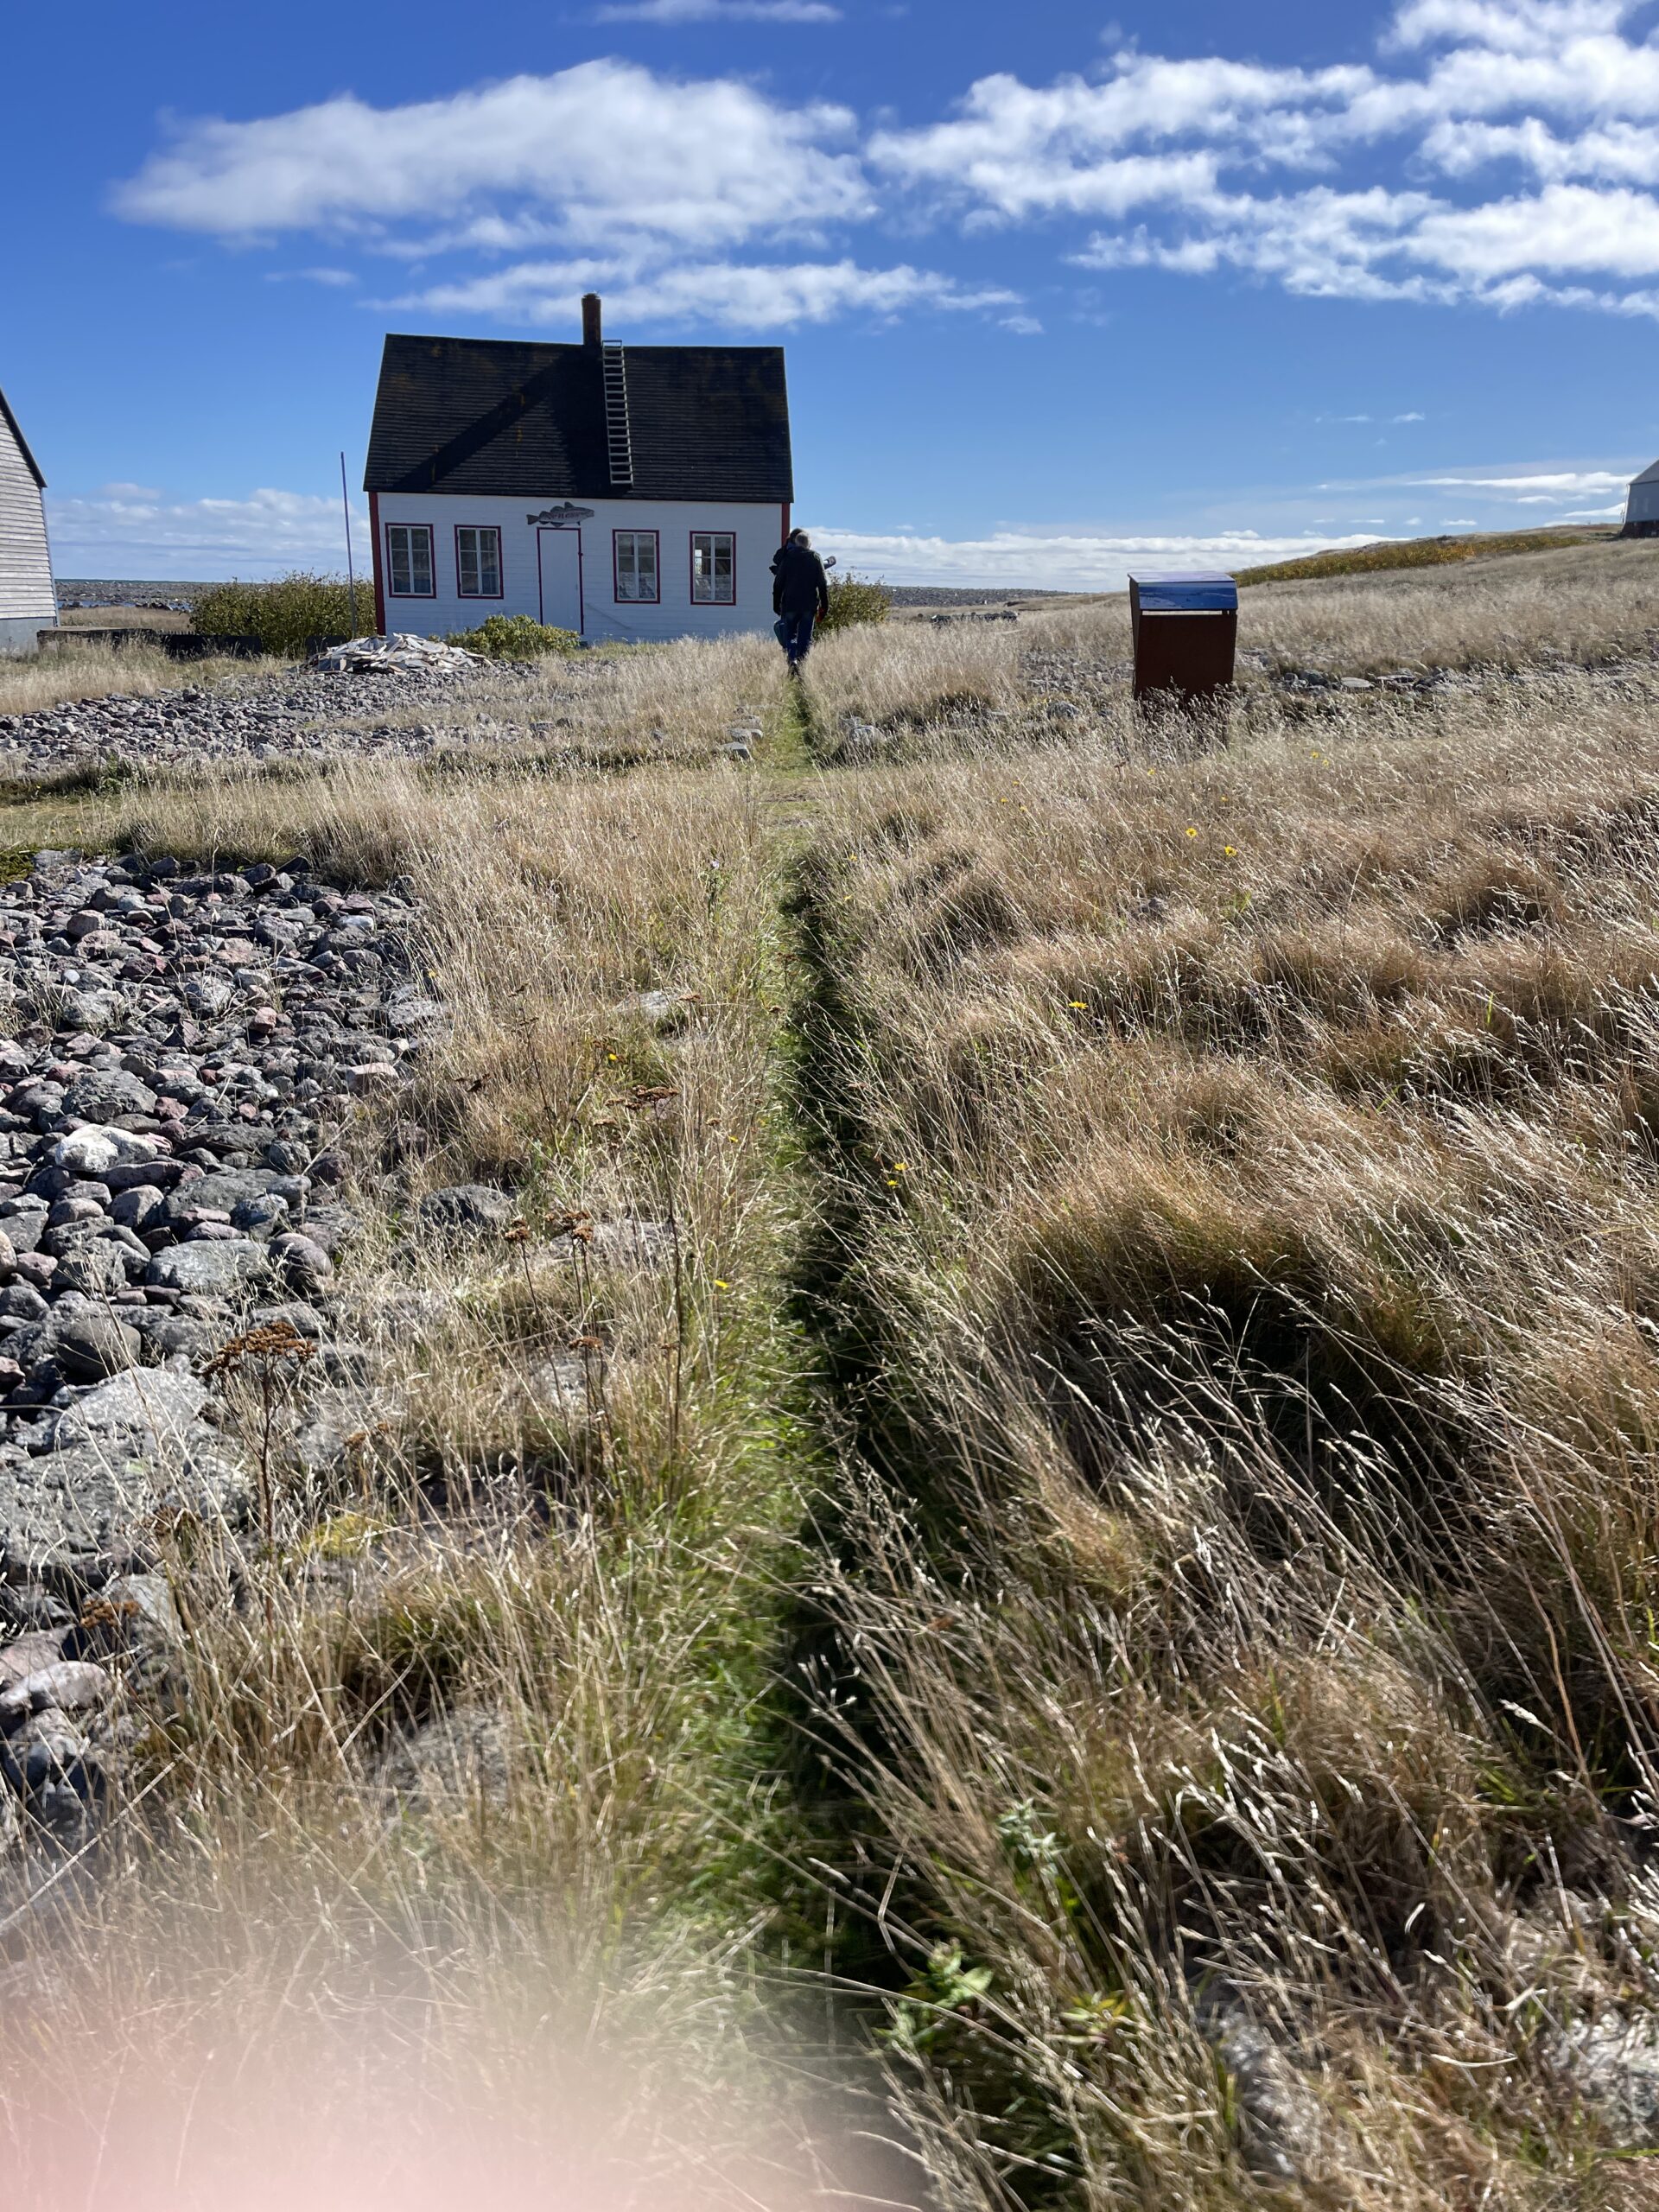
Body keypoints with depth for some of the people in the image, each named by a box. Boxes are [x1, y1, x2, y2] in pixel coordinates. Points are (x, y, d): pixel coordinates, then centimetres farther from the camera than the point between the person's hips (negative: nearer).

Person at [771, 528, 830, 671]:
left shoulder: (787, 558, 3)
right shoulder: (815, 558, 4)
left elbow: (778, 583, 3)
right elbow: (823, 584, 2)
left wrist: (776, 604, 9)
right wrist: (824, 606, 7)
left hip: (790, 604, 0)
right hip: (809, 605, 0)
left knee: (789, 634, 5)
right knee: (805, 637, 7)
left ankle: (792, 659, -19)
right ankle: (801, 662, 0)